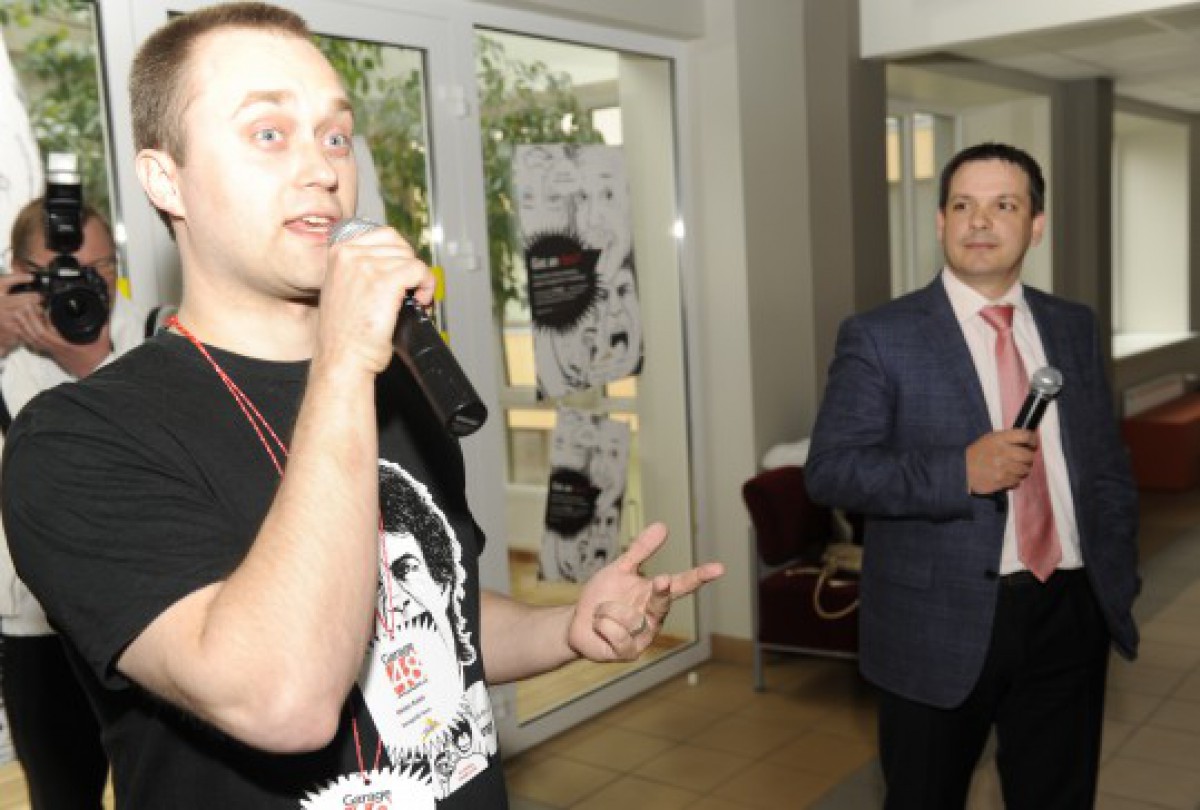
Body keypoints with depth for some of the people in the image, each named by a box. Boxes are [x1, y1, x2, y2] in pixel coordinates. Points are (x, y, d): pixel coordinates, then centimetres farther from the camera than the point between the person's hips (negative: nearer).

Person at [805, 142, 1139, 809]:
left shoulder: (1076, 328, 8)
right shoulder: (879, 336, -7)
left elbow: (1110, 469, 13)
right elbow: (830, 469, -13)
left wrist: (1119, 589, 7)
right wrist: (958, 472, -24)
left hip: (1069, 615, 4)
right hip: (941, 627, -4)